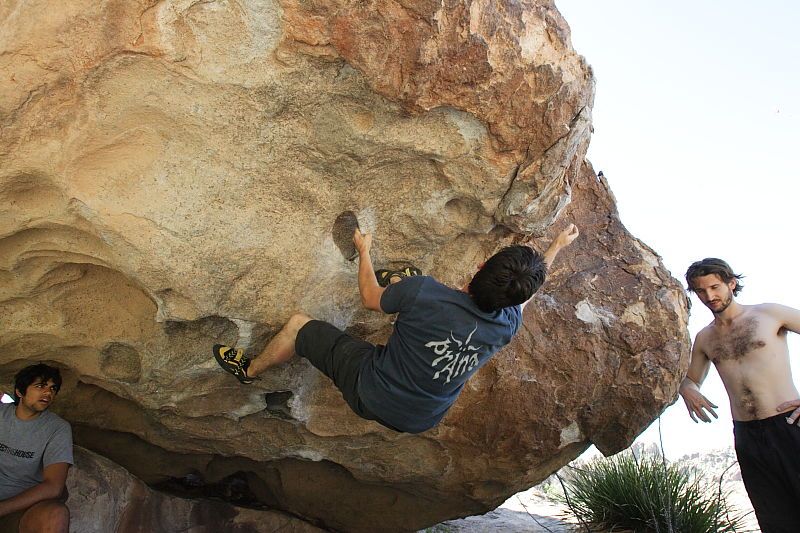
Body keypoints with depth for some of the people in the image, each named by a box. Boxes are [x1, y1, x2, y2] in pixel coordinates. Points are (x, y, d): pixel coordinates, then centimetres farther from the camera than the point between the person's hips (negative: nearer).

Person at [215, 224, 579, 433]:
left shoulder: (423, 291, -32)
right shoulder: (509, 323, -19)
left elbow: (369, 300, -10)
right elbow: (525, 290, 7)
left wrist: (364, 251, 8)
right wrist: (558, 245, 22)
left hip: (372, 395, -4)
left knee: (298, 324, 13)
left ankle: (249, 370, 36)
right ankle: (398, 287, 41)